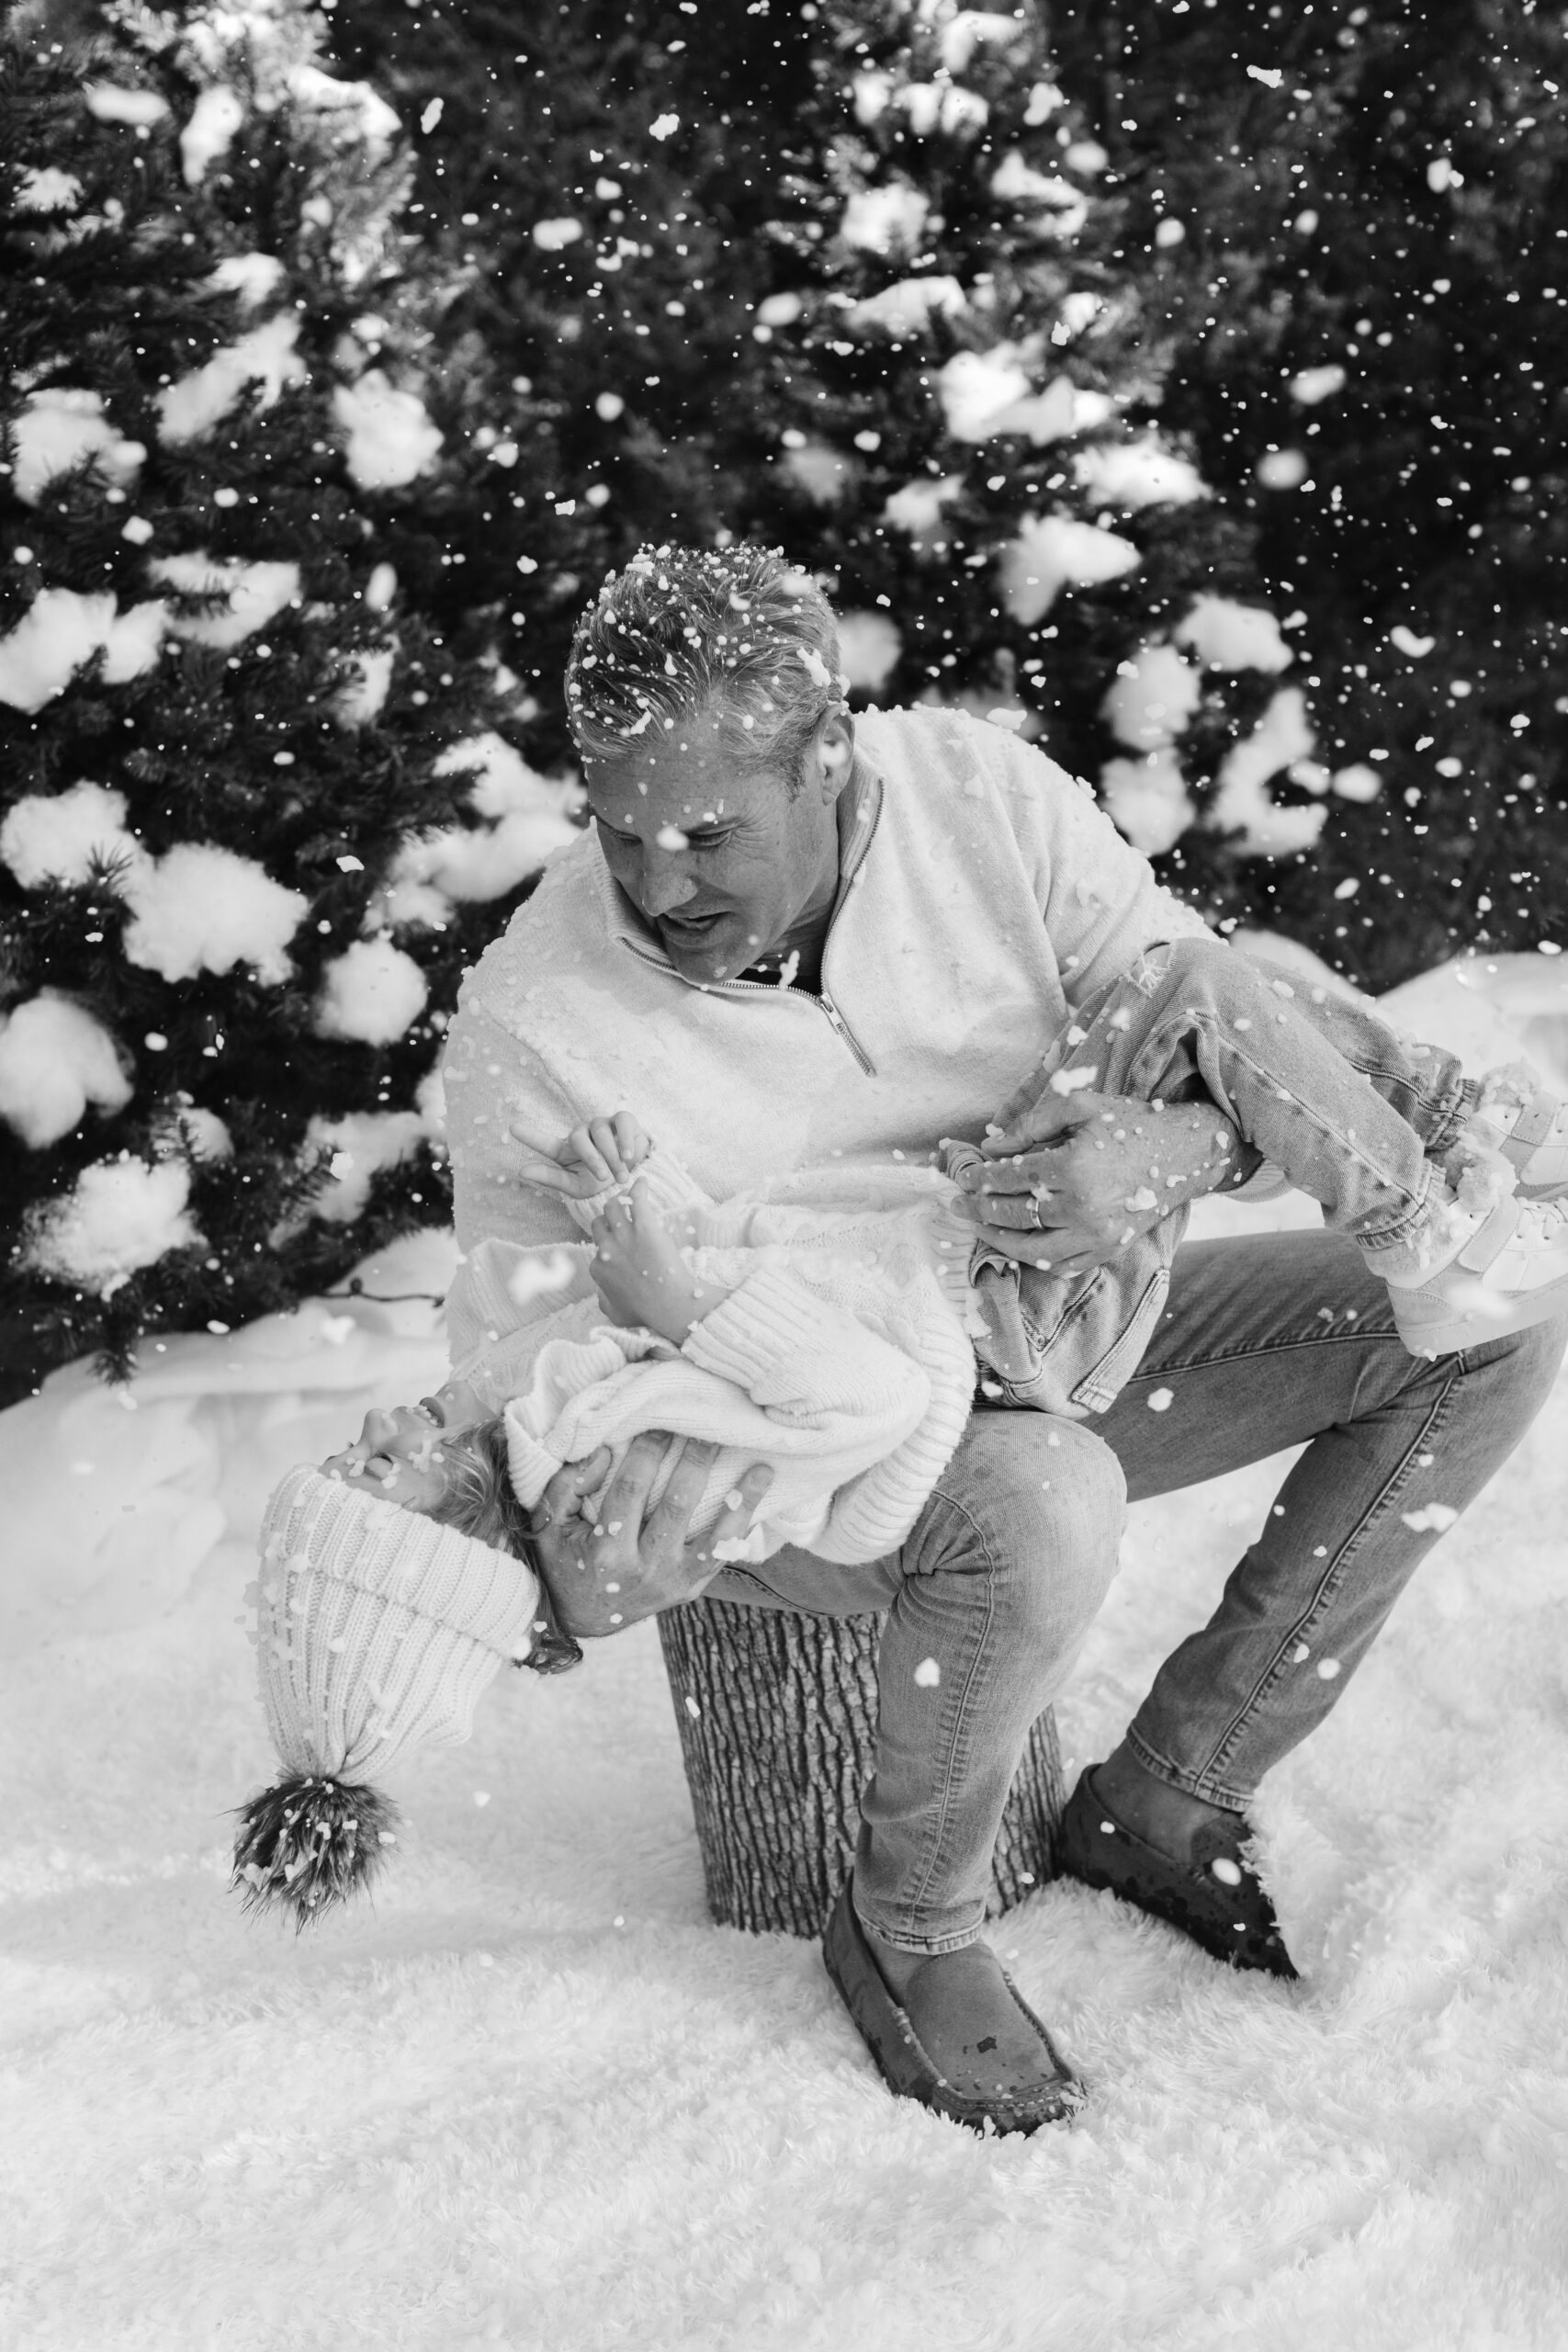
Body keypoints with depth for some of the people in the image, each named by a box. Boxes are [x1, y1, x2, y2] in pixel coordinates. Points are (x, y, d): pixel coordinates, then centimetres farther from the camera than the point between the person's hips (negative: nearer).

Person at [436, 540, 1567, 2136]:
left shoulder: (978, 796, -15)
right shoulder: (530, 1024, -23)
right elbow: (519, 1349, -13)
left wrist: (1177, 1151, -35)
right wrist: (600, 1520, -35)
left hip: (1042, 1350, 5)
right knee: (1042, 1505, -40)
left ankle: (1170, 1793, 1)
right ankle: (907, 1931, -7)